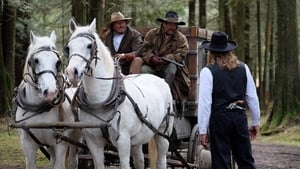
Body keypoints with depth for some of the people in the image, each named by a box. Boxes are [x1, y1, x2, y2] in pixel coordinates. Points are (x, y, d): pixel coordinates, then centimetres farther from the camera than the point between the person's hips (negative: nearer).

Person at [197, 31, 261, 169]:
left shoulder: (208, 72, -7)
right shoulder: (243, 68, 6)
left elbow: (205, 103, -11)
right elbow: (252, 97, 9)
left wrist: (203, 131, -8)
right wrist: (255, 123, 17)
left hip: (219, 118, -4)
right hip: (240, 117, 4)